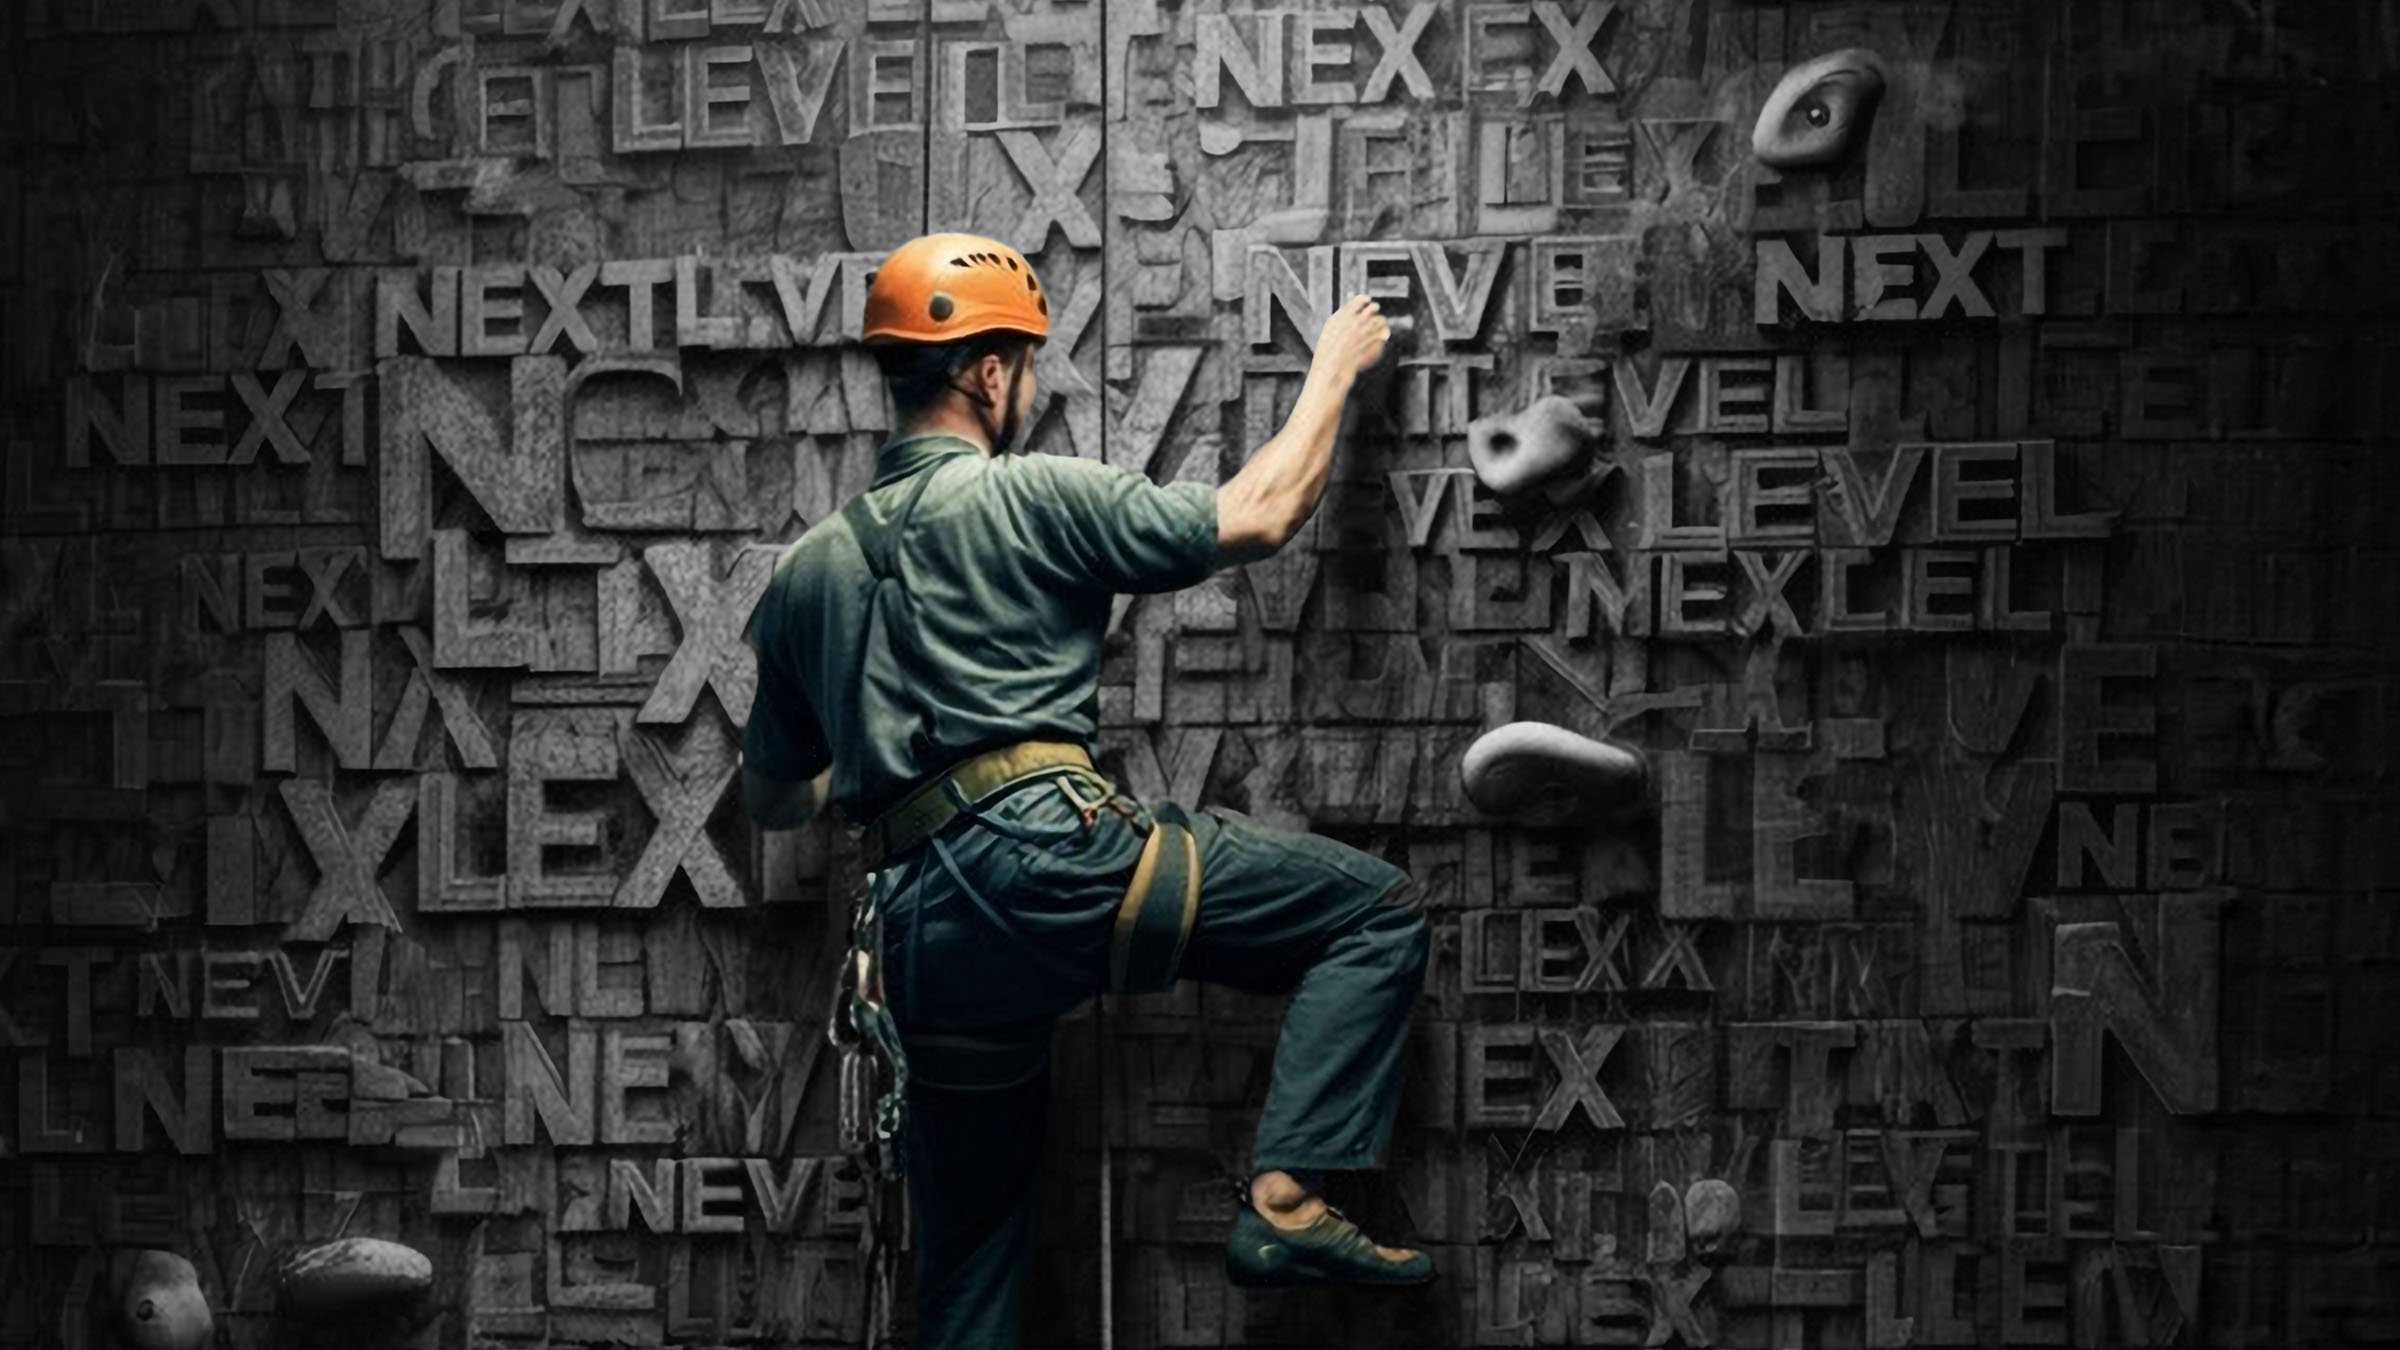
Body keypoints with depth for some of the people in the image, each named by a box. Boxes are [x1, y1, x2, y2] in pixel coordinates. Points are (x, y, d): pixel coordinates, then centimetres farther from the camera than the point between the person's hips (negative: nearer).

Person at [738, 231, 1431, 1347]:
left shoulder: (807, 569, 21)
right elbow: (1258, 519, 1)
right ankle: (1286, 1198, -13)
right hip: (1048, 857, -6)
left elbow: (770, 800, 28)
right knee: (1376, 909, 1)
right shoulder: (1027, 497, 3)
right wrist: (1333, 370, 16)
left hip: (923, 937, 7)